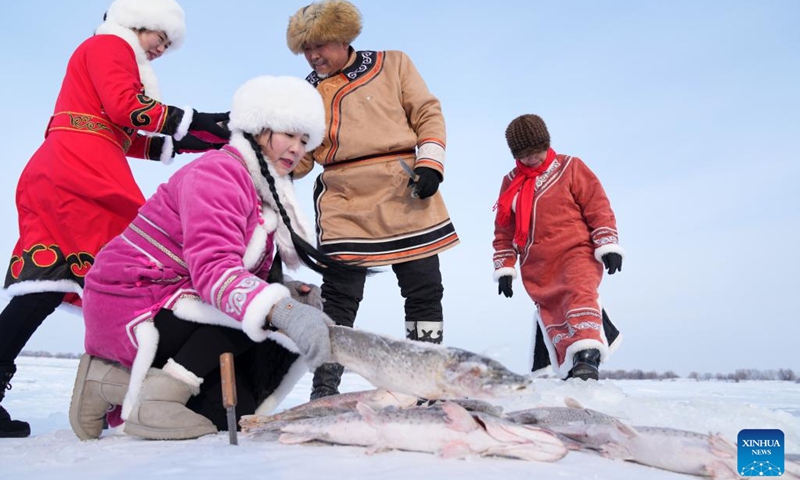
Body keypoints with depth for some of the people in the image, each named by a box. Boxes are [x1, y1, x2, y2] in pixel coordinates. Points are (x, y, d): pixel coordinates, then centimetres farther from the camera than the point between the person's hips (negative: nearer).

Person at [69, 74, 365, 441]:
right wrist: (283, 310, -47)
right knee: (269, 321, -22)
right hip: (133, 302, -9)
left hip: (171, 306, 9)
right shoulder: (219, 171, -16)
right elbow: (212, 269, -32)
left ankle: (119, 380, 7)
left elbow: (248, 275, 7)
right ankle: (159, 394, -17)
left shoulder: (267, 193, 14)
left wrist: (290, 292, -14)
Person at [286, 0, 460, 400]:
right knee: (339, 296, -3)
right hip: (343, 204, 1)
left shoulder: (392, 65, 9)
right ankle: (324, 389, 8)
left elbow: (427, 113, 7)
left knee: (424, 290, 4)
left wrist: (430, 162, -7)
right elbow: (298, 158, 10)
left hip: (405, 194, 0)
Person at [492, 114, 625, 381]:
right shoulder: (511, 183, 13)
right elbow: (504, 231, 17)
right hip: (537, 270, 4)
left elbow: (598, 207, 1)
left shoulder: (570, 168, 4)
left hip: (577, 252, -3)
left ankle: (587, 357, -34)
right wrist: (504, 267, 12)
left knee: (579, 295, -27)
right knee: (552, 315, -3)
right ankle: (572, 368, 1)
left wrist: (608, 245, -7)